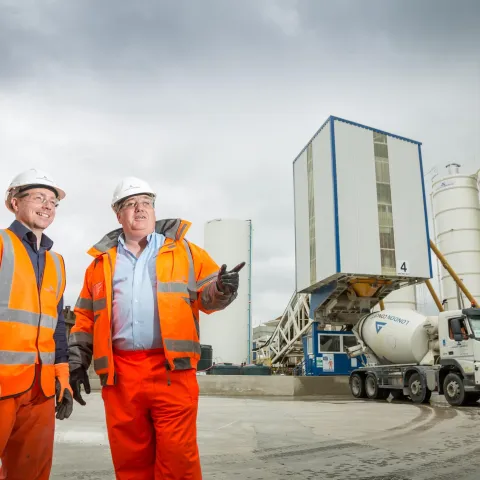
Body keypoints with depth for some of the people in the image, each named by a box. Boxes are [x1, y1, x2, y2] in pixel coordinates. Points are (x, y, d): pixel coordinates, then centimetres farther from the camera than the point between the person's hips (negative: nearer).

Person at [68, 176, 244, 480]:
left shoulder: (184, 251, 11)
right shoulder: (102, 261, 17)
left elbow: (206, 297, 5)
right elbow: (85, 318, 17)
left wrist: (222, 288, -17)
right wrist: (77, 362, 11)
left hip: (171, 369, -2)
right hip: (120, 373, 3)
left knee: (177, 454, -2)